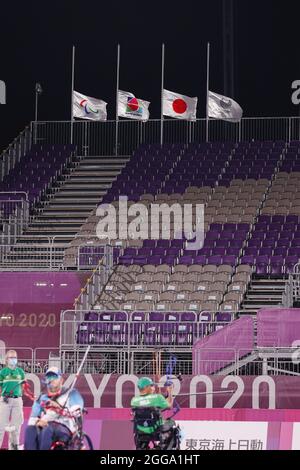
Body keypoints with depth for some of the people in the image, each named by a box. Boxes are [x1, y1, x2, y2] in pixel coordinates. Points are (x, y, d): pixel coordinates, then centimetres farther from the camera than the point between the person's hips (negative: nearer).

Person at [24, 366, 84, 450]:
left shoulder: (71, 394, 15)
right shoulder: (42, 398, 27)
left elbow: (75, 413, -3)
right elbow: (32, 419, 20)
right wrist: (37, 422, -4)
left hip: (64, 427, -4)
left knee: (48, 430, -39)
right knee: (30, 430, -30)